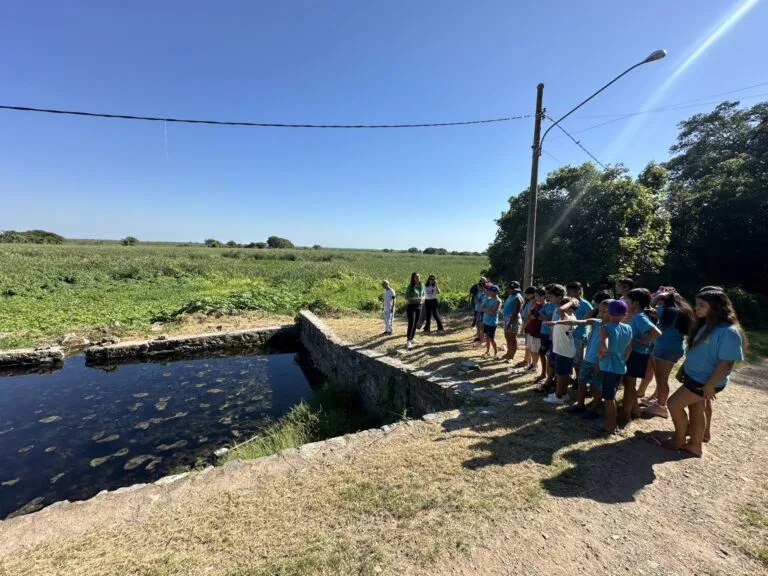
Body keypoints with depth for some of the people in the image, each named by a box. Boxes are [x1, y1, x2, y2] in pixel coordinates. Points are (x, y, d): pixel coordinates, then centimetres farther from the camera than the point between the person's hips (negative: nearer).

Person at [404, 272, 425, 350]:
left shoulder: (422, 286, 5)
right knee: (411, 324, -16)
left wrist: (422, 298, -8)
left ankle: (411, 339, 24)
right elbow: (406, 297, -10)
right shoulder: (410, 286, -10)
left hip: (419, 306, 6)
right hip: (411, 306, -5)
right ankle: (408, 341, -16)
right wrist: (415, 298, -23)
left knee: (416, 324, 10)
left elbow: (423, 296, 15)